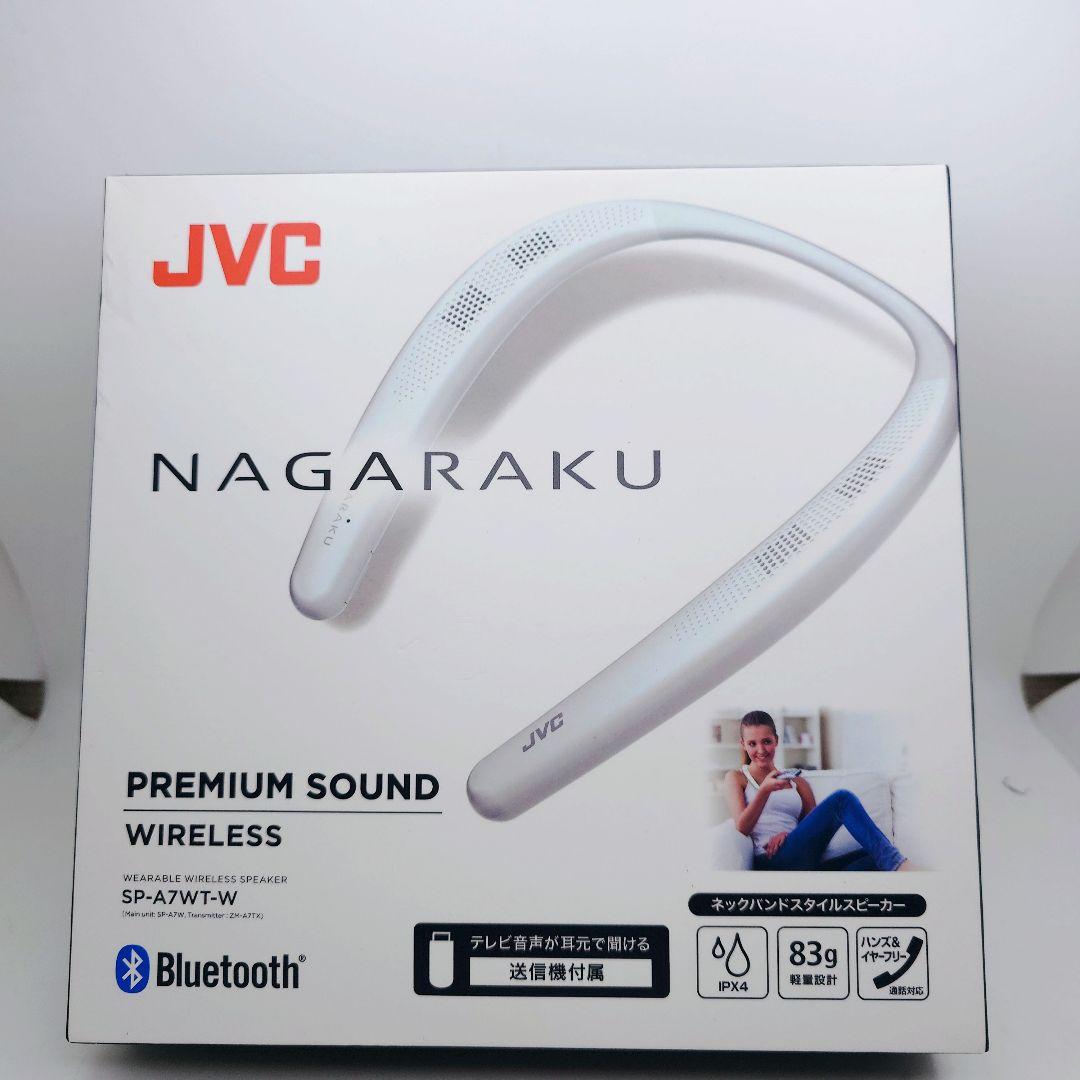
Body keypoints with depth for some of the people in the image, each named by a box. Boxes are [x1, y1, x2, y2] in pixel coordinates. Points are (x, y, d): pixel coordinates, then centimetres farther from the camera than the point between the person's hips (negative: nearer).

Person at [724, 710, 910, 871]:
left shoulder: (797, 783, 27)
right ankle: (897, 865, -30)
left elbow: (816, 830, 17)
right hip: (772, 862, -5)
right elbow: (742, 828, 2)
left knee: (876, 855, -21)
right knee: (842, 799, -20)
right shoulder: (736, 778, 17)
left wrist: (790, 834, -5)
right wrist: (764, 791, -14)